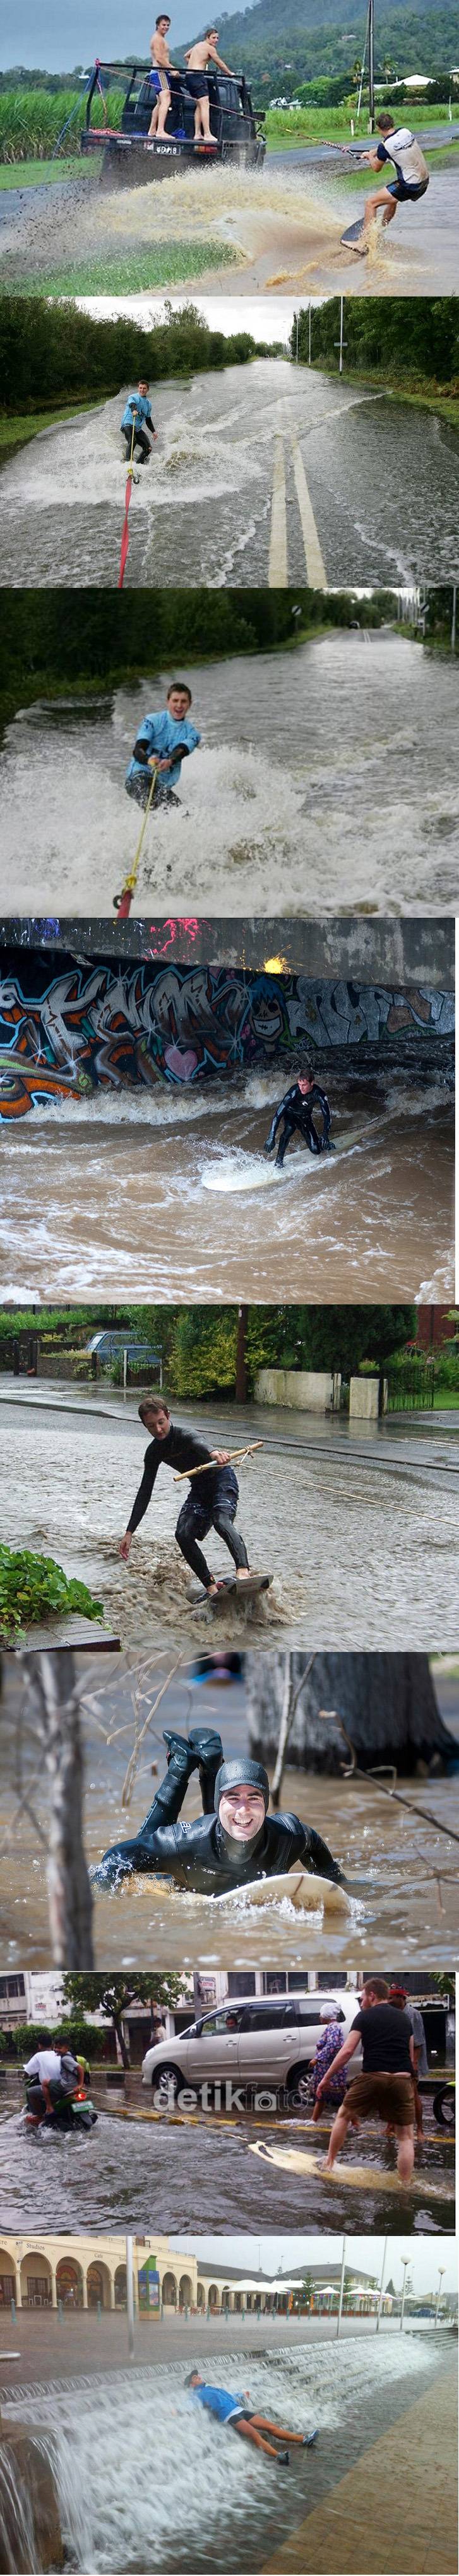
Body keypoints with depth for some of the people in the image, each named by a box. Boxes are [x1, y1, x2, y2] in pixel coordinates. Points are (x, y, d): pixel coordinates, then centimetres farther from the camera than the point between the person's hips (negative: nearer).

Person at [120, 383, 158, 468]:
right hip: (128, 425, -7)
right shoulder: (133, 398, 1)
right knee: (132, 441, -34)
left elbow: (148, 420, 30)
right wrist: (134, 411, -47)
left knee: (148, 448, -10)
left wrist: (154, 432, 20)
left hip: (138, 428, 7)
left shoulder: (148, 403, 21)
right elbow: (132, 404, -23)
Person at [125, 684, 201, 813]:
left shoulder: (191, 733, 9)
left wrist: (169, 761, -38)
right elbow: (138, 750, -12)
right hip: (139, 775, -3)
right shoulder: (152, 722, 2)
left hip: (163, 785, 3)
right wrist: (149, 760, -37)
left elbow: (180, 752, -13)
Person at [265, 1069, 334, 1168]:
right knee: (290, 1129, -38)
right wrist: (271, 1138, -43)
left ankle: (322, 1143, 28)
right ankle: (279, 1162, -25)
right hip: (290, 1114, -2)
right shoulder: (294, 1091, -34)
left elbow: (327, 1115, -23)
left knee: (316, 1150, -9)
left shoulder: (319, 1094, -29)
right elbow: (278, 1113, -37)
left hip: (305, 1117, 2)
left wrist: (325, 1135, -41)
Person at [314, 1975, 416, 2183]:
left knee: (343, 2116, 22)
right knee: (405, 2137, 7)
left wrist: (326, 2079, 4)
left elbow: (347, 2051, -3)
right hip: (402, 2080, 3)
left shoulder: (365, 2016, 4)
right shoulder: (405, 2018, 16)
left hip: (372, 2077, -2)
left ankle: (329, 2164, 26)